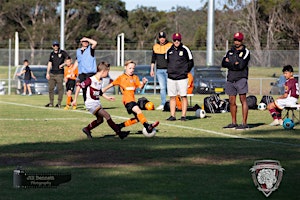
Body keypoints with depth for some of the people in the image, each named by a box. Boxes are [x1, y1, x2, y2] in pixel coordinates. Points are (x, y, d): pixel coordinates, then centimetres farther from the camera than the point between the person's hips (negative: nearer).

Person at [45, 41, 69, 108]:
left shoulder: (62, 52, 0)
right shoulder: (52, 54, 15)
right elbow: (49, 63, 18)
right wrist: (47, 73, 12)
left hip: (59, 74, -5)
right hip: (52, 74, 5)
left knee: (60, 88, -5)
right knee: (50, 88, 5)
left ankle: (59, 103, 0)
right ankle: (51, 103, 12)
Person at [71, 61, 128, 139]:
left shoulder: (100, 80, 7)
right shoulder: (90, 80, -19)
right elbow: (79, 86, -15)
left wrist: (107, 97, 20)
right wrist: (75, 99, -14)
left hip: (97, 103, 9)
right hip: (91, 103, -9)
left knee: (100, 119, 12)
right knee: (107, 115, -15)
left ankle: (87, 129, 31)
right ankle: (119, 132, -14)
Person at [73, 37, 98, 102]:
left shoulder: (90, 49, 2)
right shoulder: (78, 51, 17)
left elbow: (95, 43, -19)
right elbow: (77, 62, 25)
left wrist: (86, 39, -8)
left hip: (90, 72, -5)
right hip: (81, 73, 5)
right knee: (84, 89, 7)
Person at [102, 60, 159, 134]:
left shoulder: (135, 78, 18)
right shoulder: (121, 78, 4)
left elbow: (140, 87, 7)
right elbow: (112, 84, 11)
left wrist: (143, 83, -13)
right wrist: (104, 90, 12)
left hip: (132, 99, 7)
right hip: (127, 99, -7)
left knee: (137, 118, 7)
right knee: (138, 110, -28)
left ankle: (120, 126, 17)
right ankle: (147, 126, -43)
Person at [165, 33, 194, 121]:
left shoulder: (185, 50, -2)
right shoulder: (169, 50, 9)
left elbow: (191, 62, 4)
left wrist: (185, 71, -1)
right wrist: (169, 70, 13)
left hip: (182, 77, -4)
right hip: (171, 77, 4)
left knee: (183, 97, -3)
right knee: (172, 97, 4)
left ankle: (183, 115, 0)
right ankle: (172, 116, 8)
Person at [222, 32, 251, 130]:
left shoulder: (245, 52, 0)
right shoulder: (230, 51, 17)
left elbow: (241, 65, -13)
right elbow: (223, 63, 4)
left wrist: (229, 63, -4)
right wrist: (235, 64, -9)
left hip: (241, 79, -6)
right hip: (230, 79, 6)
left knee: (243, 100, -8)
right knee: (232, 102, 7)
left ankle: (244, 123, -10)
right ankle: (234, 123, 16)